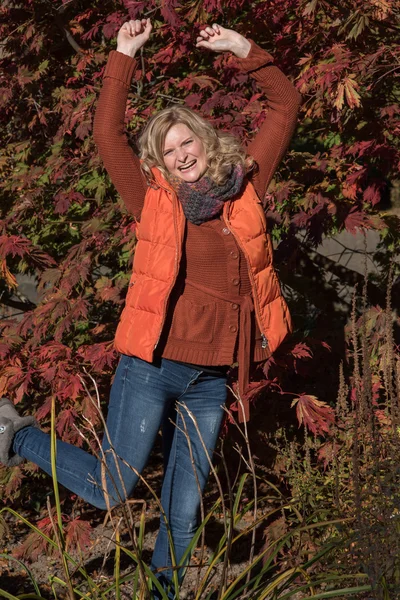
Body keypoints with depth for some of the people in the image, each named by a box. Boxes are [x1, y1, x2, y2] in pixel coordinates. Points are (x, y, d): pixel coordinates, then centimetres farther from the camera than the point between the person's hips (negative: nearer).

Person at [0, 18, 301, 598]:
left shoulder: (244, 188, 8)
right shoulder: (155, 199, 1)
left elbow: (286, 107, 12)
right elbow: (107, 133, -8)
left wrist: (245, 50, 7)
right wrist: (124, 56, -7)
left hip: (211, 380, 3)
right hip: (152, 367, -3)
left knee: (184, 508, 10)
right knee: (111, 490, 3)